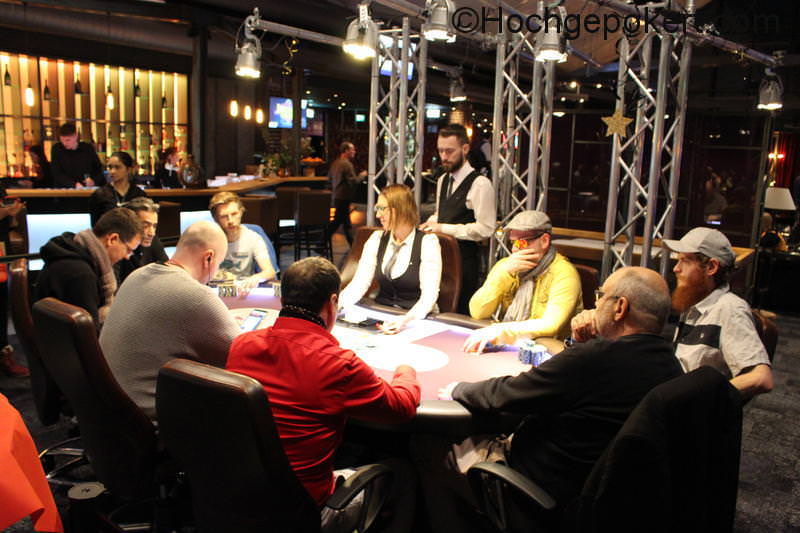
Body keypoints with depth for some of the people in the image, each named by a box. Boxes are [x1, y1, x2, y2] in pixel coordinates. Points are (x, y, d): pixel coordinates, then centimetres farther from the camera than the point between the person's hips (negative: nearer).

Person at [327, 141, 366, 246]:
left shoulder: (334, 163, 10)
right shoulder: (347, 164, -17)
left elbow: (329, 178, 18)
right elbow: (354, 181, -21)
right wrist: (362, 175, -7)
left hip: (335, 197, 10)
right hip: (343, 198, -10)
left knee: (346, 222, 16)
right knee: (336, 223, -4)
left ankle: (353, 245, 24)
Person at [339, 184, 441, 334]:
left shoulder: (427, 242, -8)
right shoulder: (377, 239, 6)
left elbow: (429, 294, -17)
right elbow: (359, 283, -1)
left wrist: (407, 319, -35)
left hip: (416, 320, -4)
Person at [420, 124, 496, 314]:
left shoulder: (480, 184, -14)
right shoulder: (443, 179, 12)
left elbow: (485, 229, -19)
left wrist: (444, 228, -20)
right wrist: (430, 223, 1)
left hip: (464, 259, -7)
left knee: (460, 313, -1)